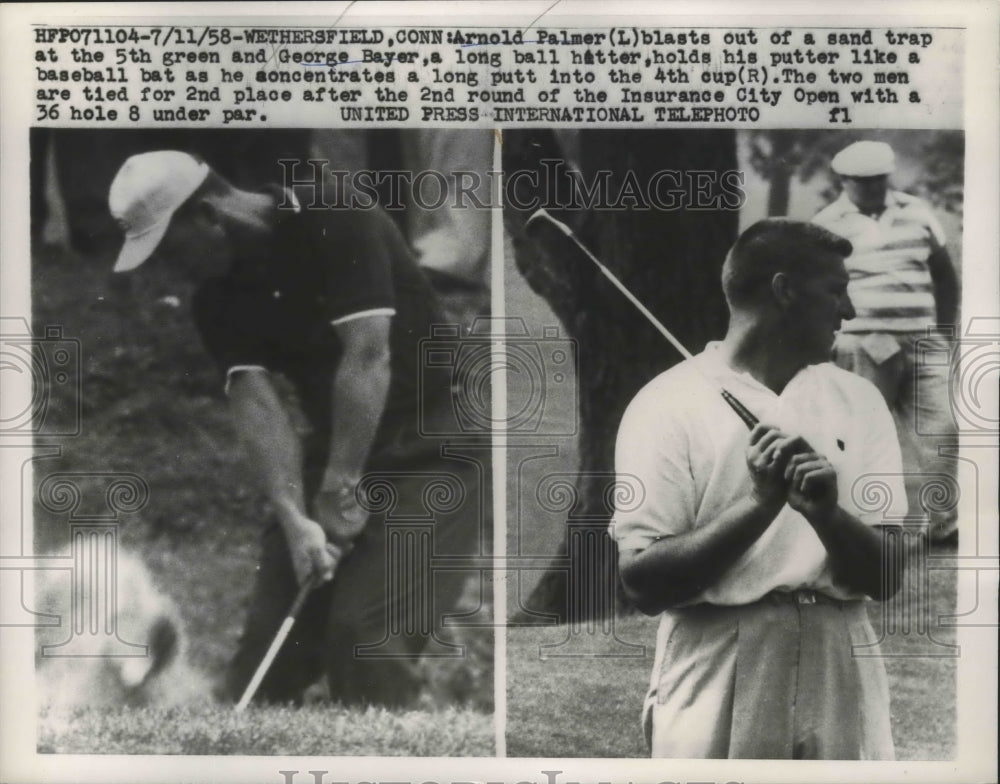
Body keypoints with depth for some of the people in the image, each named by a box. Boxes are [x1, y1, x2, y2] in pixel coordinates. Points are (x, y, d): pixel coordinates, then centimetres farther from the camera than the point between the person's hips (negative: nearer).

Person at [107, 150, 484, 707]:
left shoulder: (335, 222, -17)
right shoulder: (217, 300, 2)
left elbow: (367, 354, -23)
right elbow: (257, 400, -10)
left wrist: (342, 488, -24)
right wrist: (295, 518, -23)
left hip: (428, 451, -7)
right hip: (332, 454, 7)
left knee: (362, 630, -15)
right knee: (274, 622, 6)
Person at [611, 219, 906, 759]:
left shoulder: (858, 401, 9)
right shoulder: (667, 405, -3)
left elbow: (887, 578, 5)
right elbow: (643, 582, -9)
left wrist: (826, 513, -14)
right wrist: (760, 502, -17)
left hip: (840, 682, 4)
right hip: (716, 695, -3)